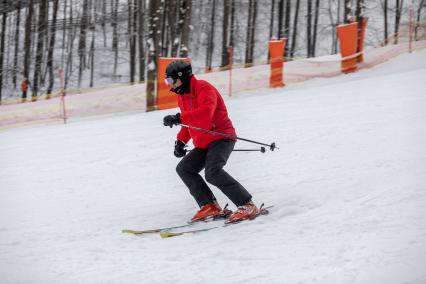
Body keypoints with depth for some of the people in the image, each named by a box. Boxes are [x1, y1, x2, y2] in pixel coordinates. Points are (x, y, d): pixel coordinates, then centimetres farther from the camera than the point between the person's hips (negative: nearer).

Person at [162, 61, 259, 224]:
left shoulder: (204, 88, -14)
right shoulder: (183, 96, 15)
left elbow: (205, 112, -33)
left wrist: (178, 118, -37)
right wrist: (181, 141, 12)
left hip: (221, 137, -10)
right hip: (203, 144, 10)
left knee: (212, 172, -28)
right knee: (184, 169, 3)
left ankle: (247, 205, -25)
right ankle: (209, 206, -3)